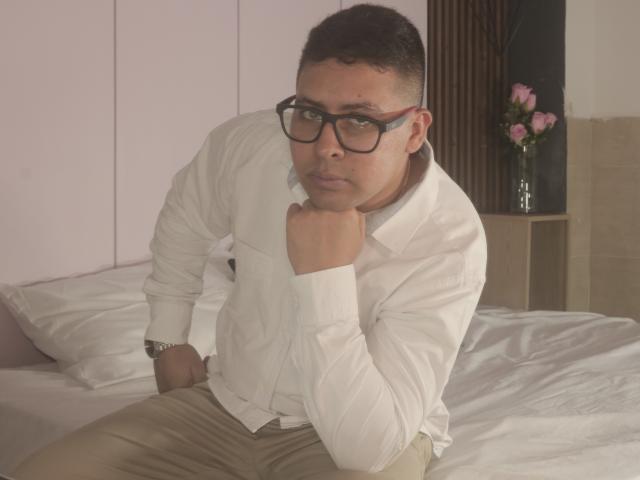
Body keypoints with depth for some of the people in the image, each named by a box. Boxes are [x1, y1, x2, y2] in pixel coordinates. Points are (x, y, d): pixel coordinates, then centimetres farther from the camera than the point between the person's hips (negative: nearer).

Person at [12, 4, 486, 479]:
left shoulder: (451, 241, -27)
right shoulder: (248, 143, -14)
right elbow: (186, 220, 12)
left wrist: (325, 276, -36)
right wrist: (167, 339, 13)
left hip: (366, 438, -3)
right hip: (230, 402, 4)